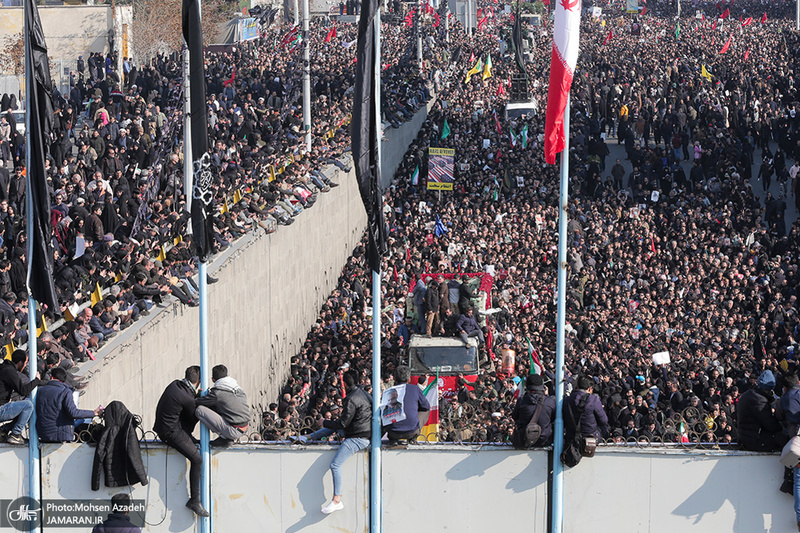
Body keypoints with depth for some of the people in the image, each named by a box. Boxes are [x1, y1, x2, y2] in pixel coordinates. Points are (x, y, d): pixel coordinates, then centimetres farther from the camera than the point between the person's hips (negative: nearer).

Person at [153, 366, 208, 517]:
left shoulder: (175, 385, 2)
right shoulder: (187, 398, -23)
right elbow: (194, 418, -6)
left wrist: (196, 395, 15)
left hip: (162, 424, 10)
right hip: (171, 432, -10)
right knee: (197, 459, -13)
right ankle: (194, 500, -11)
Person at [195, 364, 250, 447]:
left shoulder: (217, 392, -10)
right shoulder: (238, 388, 11)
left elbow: (197, 402, -1)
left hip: (234, 432, -8)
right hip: (244, 429, 8)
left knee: (199, 410, -8)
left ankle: (224, 437, -2)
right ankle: (227, 437, 14)